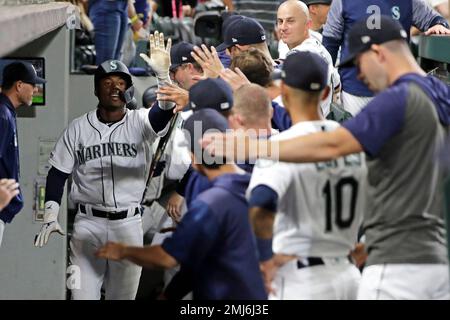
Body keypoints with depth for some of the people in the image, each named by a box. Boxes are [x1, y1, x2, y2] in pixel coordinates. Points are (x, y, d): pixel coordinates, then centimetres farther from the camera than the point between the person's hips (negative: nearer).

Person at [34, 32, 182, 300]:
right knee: (82, 295, -3)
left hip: (128, 224, 0)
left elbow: (165, 111, -24)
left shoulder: (139, 123, -2)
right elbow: (58, 173, 6)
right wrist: (50, 217, -5)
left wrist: (163, 74, -42)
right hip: (88, 223, 0)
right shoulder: (78, 128, 3)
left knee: (123, 296, 8)